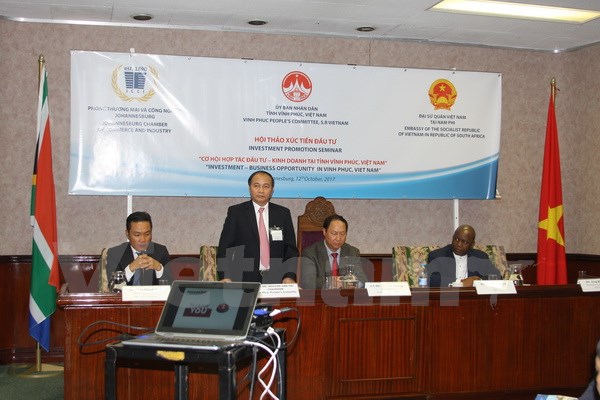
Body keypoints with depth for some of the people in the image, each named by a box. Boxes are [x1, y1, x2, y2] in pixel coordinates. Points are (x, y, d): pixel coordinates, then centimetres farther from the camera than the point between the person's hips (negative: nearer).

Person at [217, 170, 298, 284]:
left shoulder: (283, 214, 10)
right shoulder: (235, 212, 4)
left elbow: (291, 249, 9)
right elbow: (224, 248, 1)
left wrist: (289, 276, -7)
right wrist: (225, 277, -13)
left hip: (276, 280, 2)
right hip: (245, 279, -2)